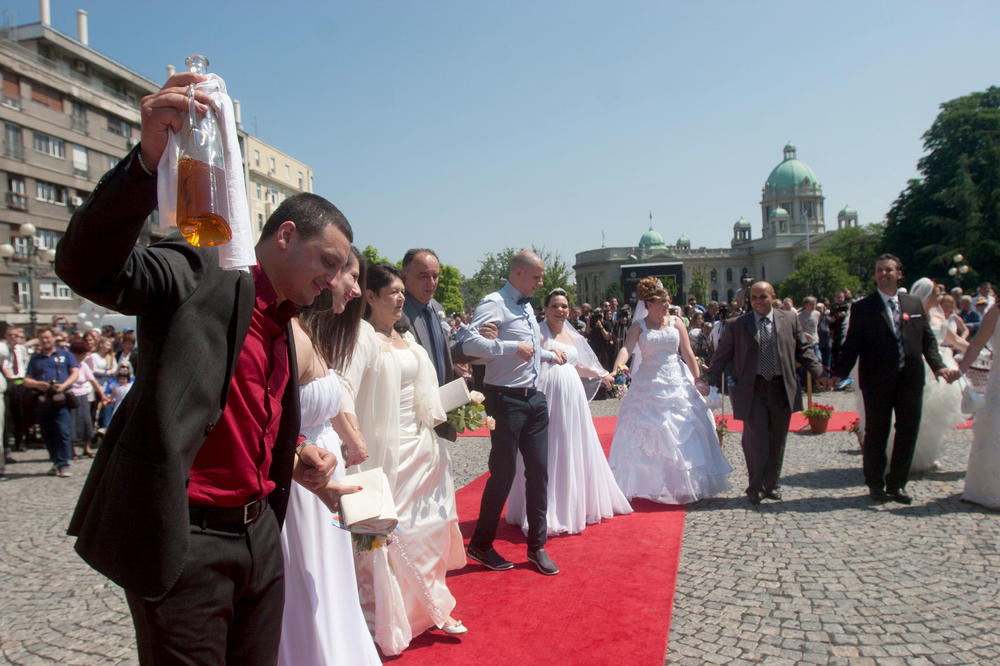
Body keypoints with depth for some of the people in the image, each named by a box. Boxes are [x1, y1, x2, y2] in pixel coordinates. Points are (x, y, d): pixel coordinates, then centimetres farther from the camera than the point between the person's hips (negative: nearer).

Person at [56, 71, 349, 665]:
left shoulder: (282, 324, 16)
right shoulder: (200, 272, -9)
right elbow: (87, 266, -27)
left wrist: (295, 458, 8)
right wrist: (149, 158, -39)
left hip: (260, 535, 8)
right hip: (183, 541, -8)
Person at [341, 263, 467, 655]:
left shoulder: (407, 338, 13)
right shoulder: (362, 336, -12)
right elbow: (346, 387, -26)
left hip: (421, 447, 8)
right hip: (387, 450, -8)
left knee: (428, 527, 15)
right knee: (386, 532, 1)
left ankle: (430, 609, 32)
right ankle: (384, 624, 19)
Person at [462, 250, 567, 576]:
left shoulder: (527, 307, 17)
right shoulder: (494, 303, -11)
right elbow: (470, 342, -26)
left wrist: (548, 354, 13)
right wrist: (513, 346, -27)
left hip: (534, 397, 8)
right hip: (506, 399, -8)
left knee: (539, 470, 9)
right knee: (503, 473, 0)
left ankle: (537, 545, 22)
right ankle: (481, 545, 19)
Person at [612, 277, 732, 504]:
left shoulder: (676, 322, 5)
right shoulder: (639, 326, 0)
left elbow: (688, 353, 3)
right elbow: (627, 348, -16)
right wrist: (617, 368, -34)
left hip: (676, 383, 2)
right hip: (648, 385, -1)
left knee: (682, 433, 1)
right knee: (647, 436, 2)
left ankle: (680, 485, 14)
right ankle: (650, 486, 16)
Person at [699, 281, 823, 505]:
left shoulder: (790, 319, 7)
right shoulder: (736, 325, 0)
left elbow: (803, 350, 12)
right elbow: (721, 356, 1)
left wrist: (819, 373, 1)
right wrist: (708, 381, -9)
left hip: (781, 388, 3)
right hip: (752, 390, -3)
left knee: (777, 440, 11)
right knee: (756, 441, -5)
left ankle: (772, 485, 27)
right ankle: (755, 488, 11)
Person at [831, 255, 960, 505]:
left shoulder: (915, 304, 10)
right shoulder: (862, 308, -1)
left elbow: (928, 339, 11)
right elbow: (852, 344, -5)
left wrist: (938, 366, -4)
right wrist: (839, 373, -16)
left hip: (911, 380, 4)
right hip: (877, 381, -3)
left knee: (908, 432, 7)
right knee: (876, 433, 6)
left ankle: (897, 484, 21)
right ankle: (875, 484, 21)